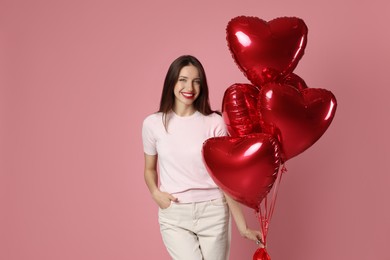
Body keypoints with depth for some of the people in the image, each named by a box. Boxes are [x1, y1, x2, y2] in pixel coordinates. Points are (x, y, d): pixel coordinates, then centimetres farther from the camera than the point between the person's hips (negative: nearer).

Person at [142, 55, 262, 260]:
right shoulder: (153, 124, -1)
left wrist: (243, 227, -3)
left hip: (213, 213, 0)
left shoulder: (214, 123, -5)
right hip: (173, 216, 0)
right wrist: (156, 193, -9)